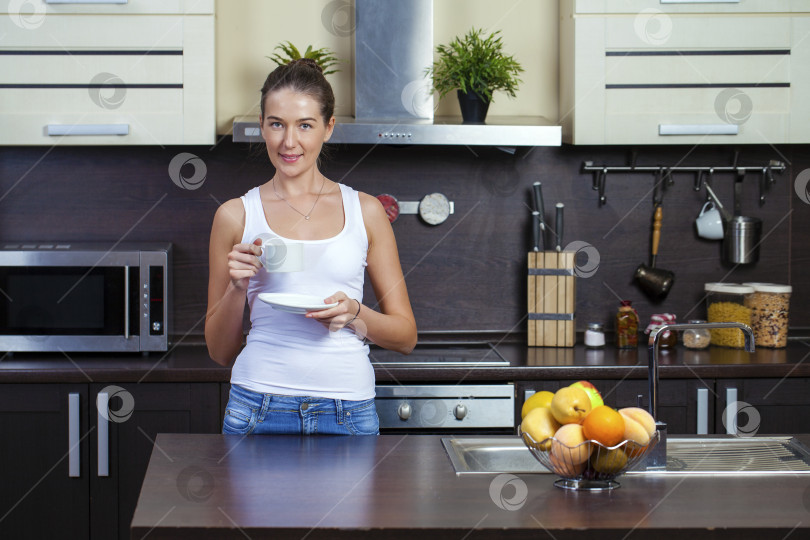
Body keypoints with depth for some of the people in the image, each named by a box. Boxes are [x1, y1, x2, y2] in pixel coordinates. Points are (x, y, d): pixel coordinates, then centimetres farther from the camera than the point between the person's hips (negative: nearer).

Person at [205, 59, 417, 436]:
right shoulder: (236, 216, 5)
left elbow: (406, 336, 10)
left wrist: (354, 314, -10)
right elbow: (220, 352, 10)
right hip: (260, 408, 0)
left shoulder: (366, 212, 7)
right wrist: (237, 288, -8)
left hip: (348, 414, 1)